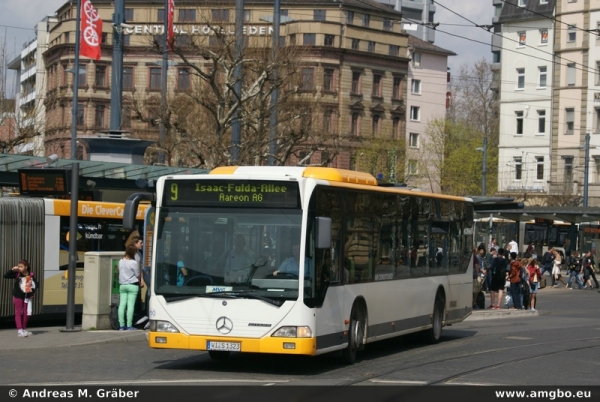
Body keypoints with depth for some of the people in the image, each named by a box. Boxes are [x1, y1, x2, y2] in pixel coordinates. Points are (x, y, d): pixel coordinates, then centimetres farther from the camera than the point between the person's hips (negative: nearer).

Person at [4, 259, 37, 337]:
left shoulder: (30, 275, -4)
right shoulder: (17, 274, -6)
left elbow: (35, 284, 5)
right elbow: (6, 276, -9)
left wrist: (33, 289, -14)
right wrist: (12, 270, -20)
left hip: (27, 296, 2)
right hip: (18, 296, -2)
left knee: (26, 314, 9)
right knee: (18, 313, -2)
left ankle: (24, 329, 23)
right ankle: (19, 331, -5)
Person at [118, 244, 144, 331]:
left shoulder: (121, 261, 4)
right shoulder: (134, 263, -12)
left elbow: (120, 272, 8)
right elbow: (138, 275, -5)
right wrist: (140, 282, 15)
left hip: (122, 285, 5)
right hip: (132, 285, -5)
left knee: (122, 305, 4)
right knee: (130, 305, -4)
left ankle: (122, 326, 3)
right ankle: (129, 326, -5)